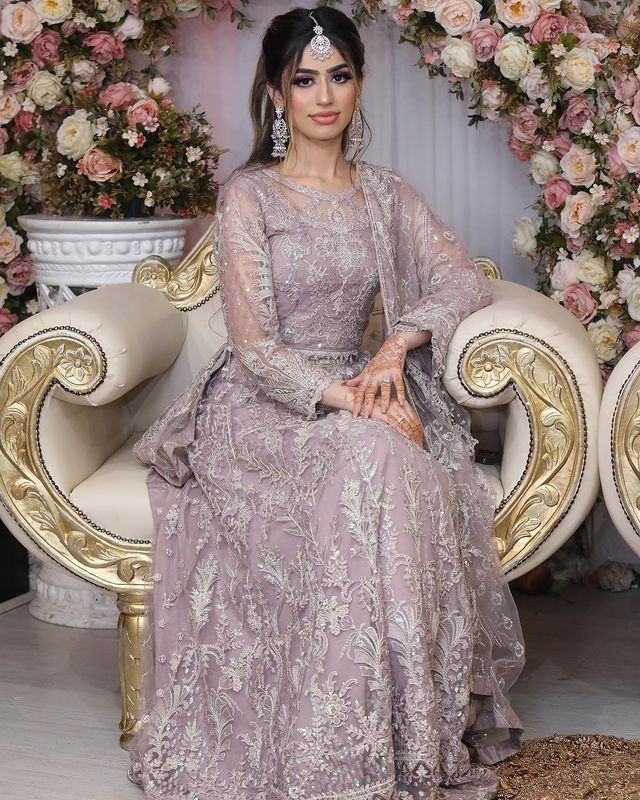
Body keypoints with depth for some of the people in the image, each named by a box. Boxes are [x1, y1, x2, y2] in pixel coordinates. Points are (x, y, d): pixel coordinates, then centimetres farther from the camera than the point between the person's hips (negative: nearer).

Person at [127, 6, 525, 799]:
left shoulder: (388, 196, 13)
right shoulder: (248, 196, -3)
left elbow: (465, 280, 3)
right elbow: (253, 344, -11)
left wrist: (396, 345, -16)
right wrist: (355, 402, -24)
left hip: (358, 395, 4)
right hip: (263, 404, -4)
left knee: (425, 476, -30)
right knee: (372, 459, -35)